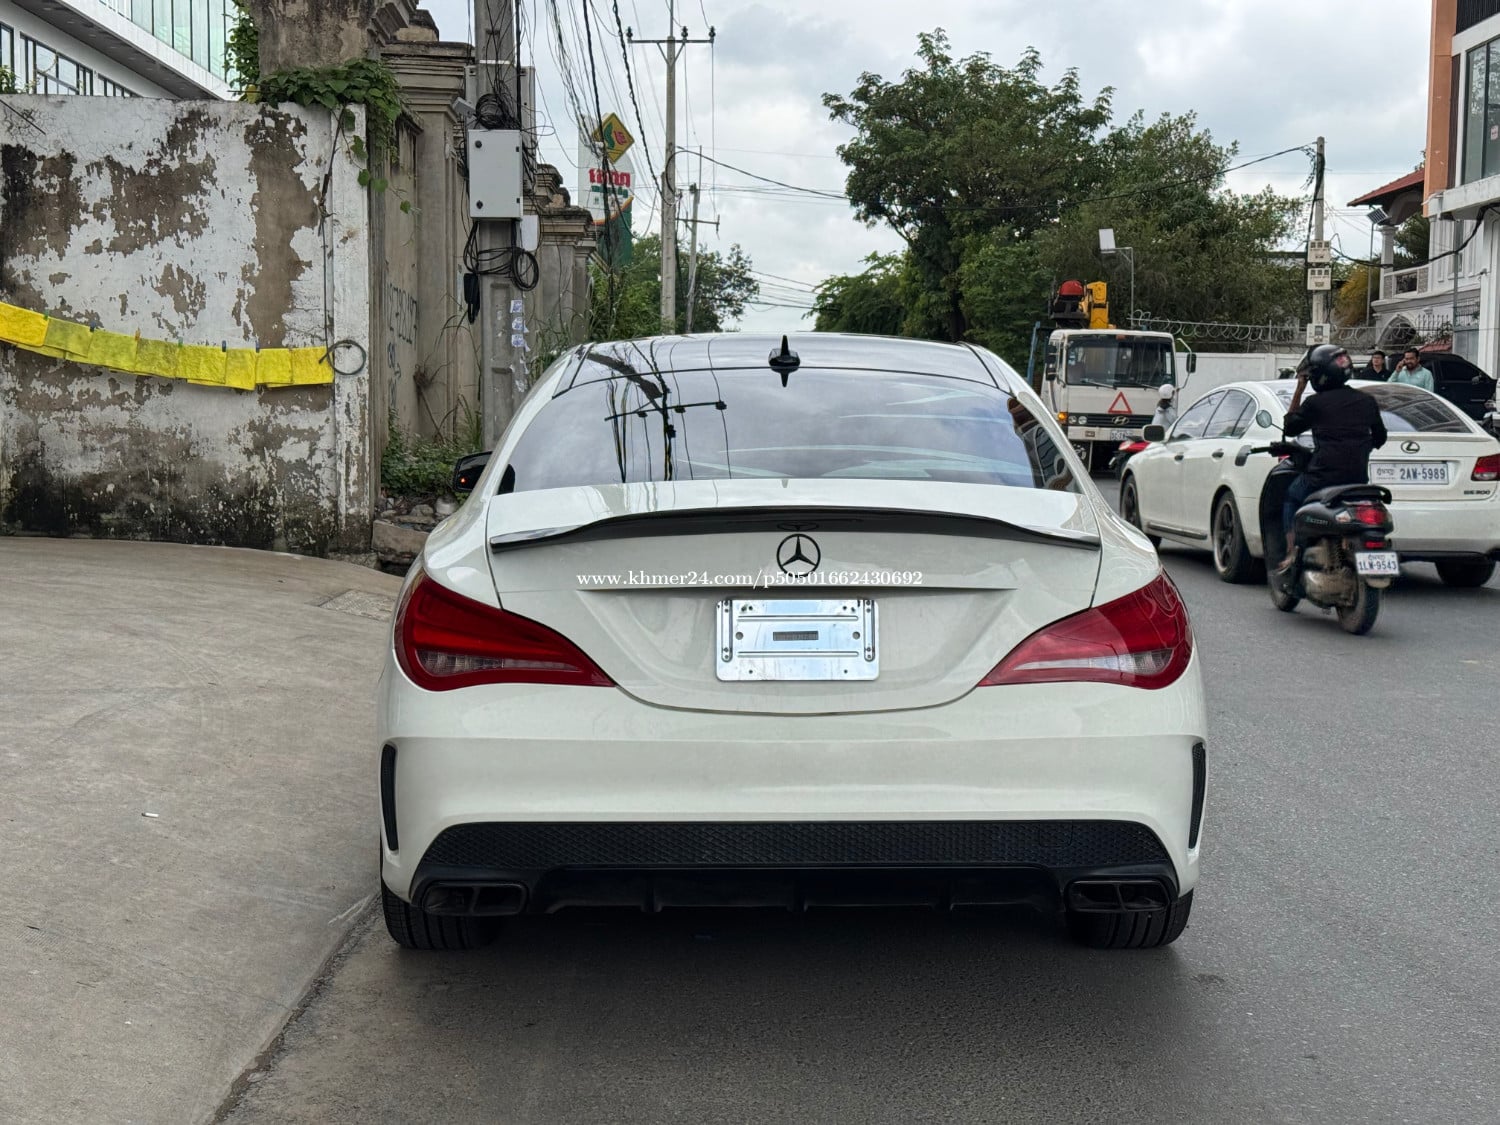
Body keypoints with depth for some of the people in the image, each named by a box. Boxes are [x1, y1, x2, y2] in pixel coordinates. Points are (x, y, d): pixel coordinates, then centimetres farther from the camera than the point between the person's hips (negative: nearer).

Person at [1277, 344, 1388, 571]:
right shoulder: (1366, 401, 10)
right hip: (1359, 477, 4)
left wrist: (1298, 392, 11)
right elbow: (1380, 438, 21)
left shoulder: (1315, 403, -4)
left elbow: (1289, 428, 11)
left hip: (1324, 475, -4)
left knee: (1290, 498, 22)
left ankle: (1291, 551, 6)